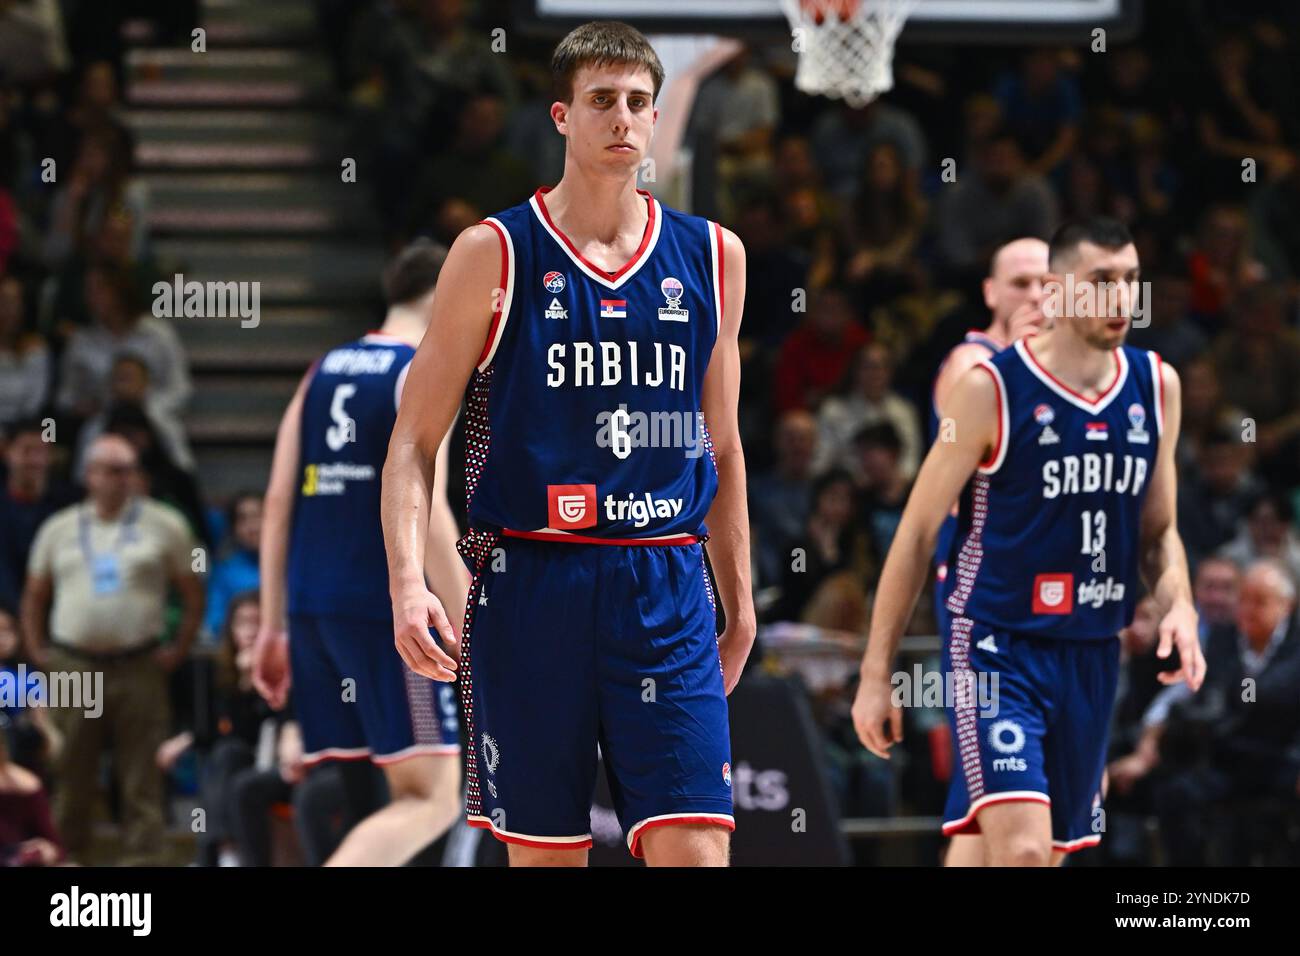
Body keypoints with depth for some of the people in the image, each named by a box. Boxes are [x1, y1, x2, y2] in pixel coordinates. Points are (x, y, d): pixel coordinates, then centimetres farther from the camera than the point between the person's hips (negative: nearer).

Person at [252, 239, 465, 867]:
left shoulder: (324, 372, 16)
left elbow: (278, 503, 12)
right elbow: (425, 511, -15)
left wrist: (273, 627, 15)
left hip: (312, 609, 7)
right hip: (389, 609, -7)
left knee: (344, 802, 12)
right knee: (432, 798, -6)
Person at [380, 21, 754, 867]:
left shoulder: (712, 256, 10)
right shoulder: (494, 254, 1)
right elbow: (416, 438, 1)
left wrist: (740, 600, 18)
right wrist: (408, 582, -13)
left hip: (666, 592, 2)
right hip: (531, 582, -2)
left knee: (694, 848, -10)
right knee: (545, 855, 4)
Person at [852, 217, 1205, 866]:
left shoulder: (1156, 387, 6)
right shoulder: (991, 390, -10)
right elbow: (917, 533, -4)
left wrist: (1178, 606, -5)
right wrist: (875, 674, -5)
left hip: (1093, 659, 6)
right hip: (998, 648, -6)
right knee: (1021, 848, -22)